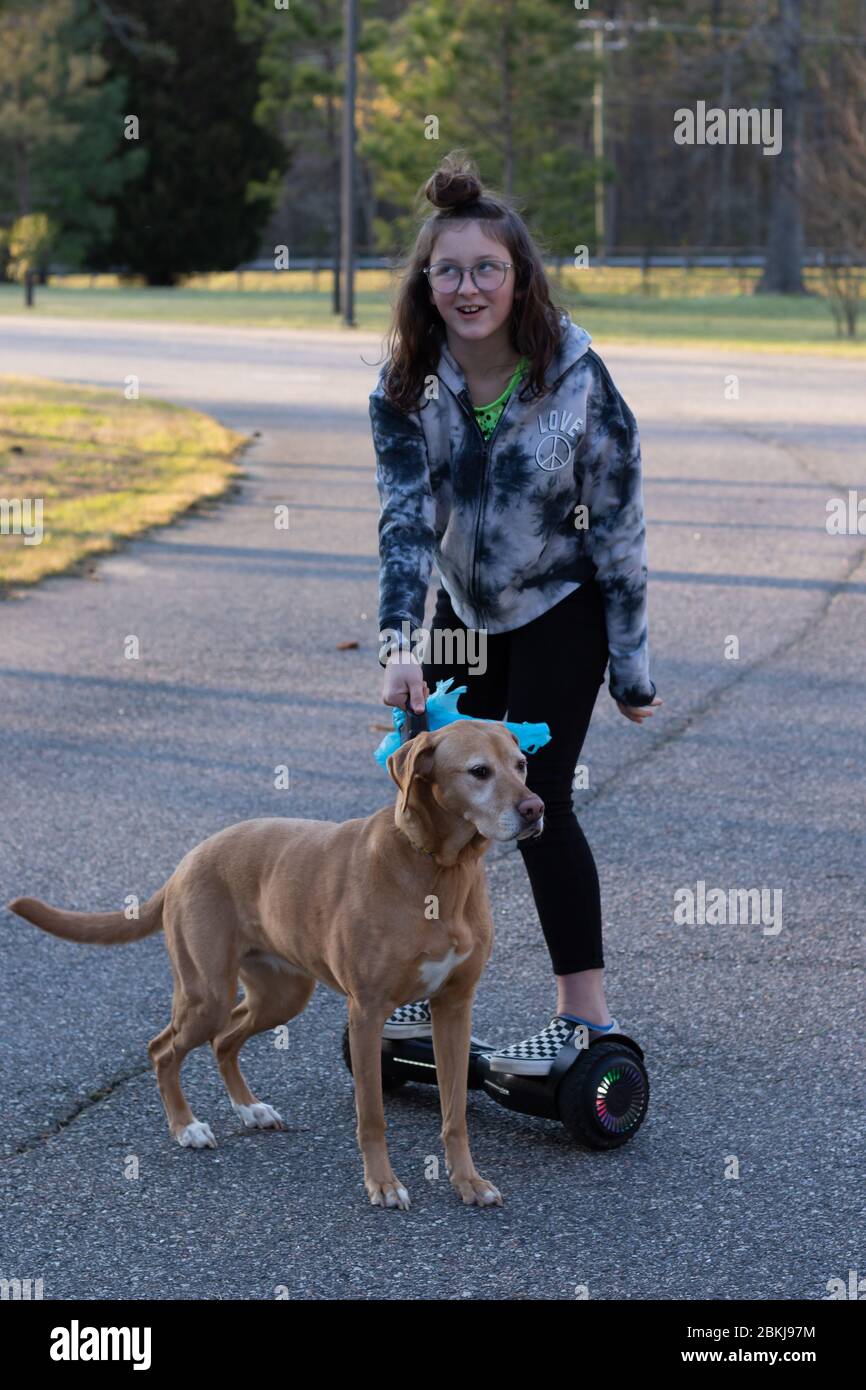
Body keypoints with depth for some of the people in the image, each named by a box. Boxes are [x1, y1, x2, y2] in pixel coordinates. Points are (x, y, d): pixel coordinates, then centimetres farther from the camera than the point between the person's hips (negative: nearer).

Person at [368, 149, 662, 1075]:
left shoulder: (577, 380, -21)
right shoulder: (406, 386, -13)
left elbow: (618, 528, -15)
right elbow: (405, 517, -19)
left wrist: (632, 668, -11)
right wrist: (400, 646, -33)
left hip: (557, 610, -5)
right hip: (463, 610, 5)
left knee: (535, 800, -12)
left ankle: (586, 1016, -4)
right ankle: (424, 989, 26)